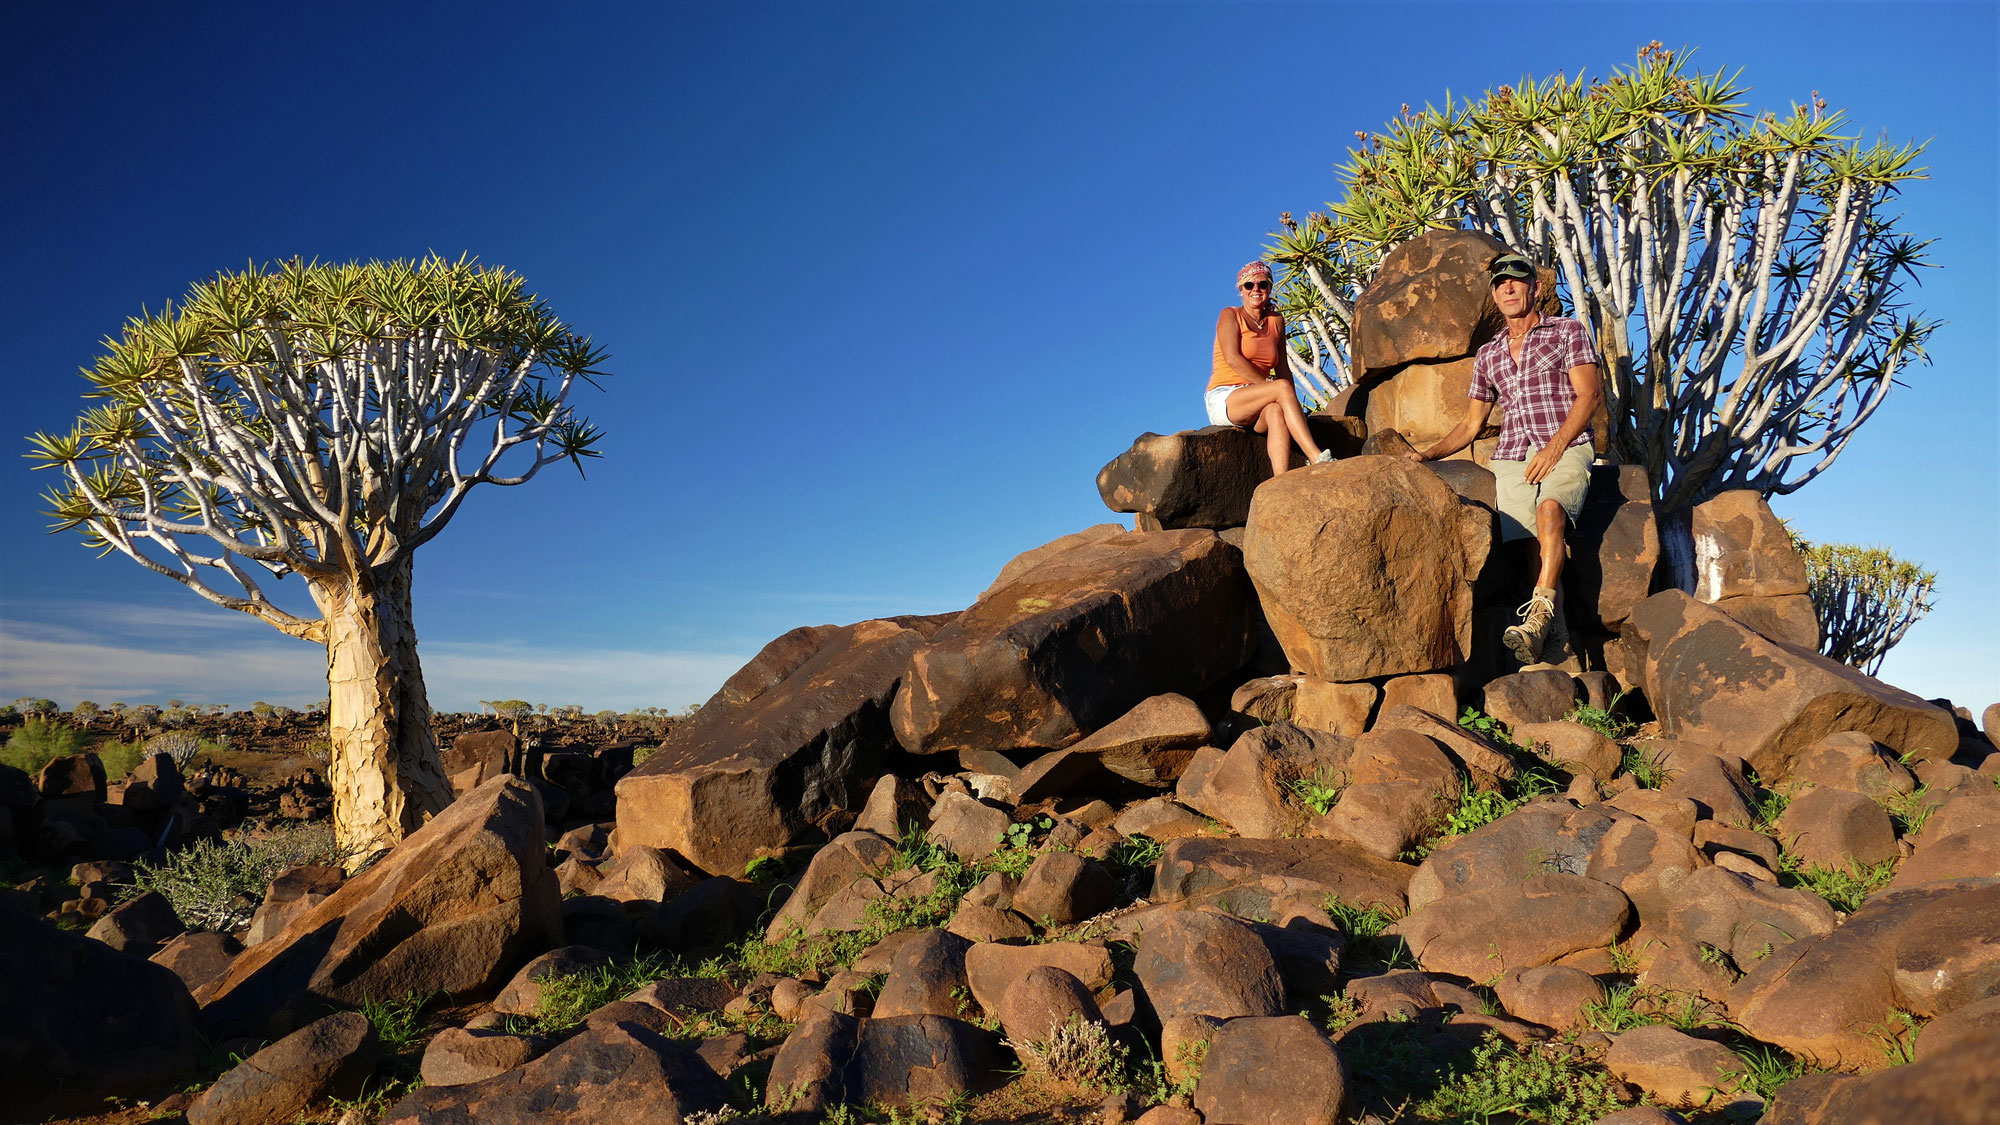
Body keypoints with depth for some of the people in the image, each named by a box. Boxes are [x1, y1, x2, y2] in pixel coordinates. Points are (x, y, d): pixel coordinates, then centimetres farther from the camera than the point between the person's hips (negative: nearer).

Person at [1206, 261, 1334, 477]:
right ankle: (1317, 459, -40)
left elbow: (1282, 368, 15)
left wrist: (1293, 404, -3)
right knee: (1282, 387, -30)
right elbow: (1233, 358, -11)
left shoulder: (1276, 322, 19)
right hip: (1224, 400, -4)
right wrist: (1269, 386, -18)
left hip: (1255, 405, 4)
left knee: (1275, 412, -34)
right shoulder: (1230, 315, 4)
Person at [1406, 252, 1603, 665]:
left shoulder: (1567, 331, 13)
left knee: (1549, 507, -35)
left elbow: (1589, 394, 1)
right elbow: (1470, 424, 28)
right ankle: (1555, 632, -23)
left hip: (1566, 450, -4)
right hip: (1511, 459, 4)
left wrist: (1554, 447, -13)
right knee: (1536, 542, -20)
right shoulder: (1487, 355, 25)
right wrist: (1427, 454, 12)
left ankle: (1539, 615, -44)